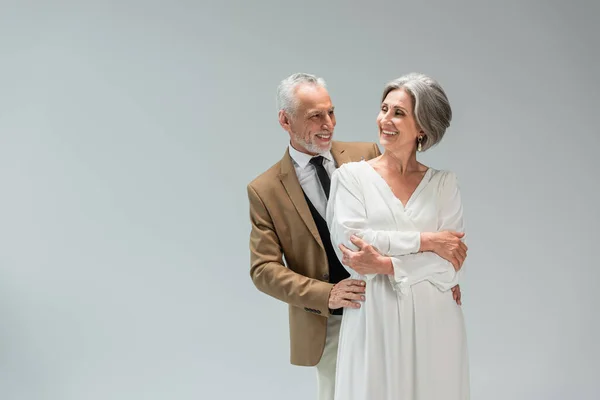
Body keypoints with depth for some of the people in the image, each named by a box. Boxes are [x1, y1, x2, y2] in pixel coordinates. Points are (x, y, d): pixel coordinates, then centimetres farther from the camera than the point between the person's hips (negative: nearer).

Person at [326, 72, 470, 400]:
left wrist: (386, 264, -15)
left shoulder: (444, 182, 6)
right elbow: (350, 243, -12)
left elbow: (451, 262, -4)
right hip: (374, 322, -1)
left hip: (433, 324, 2)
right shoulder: (351, 176, 2)